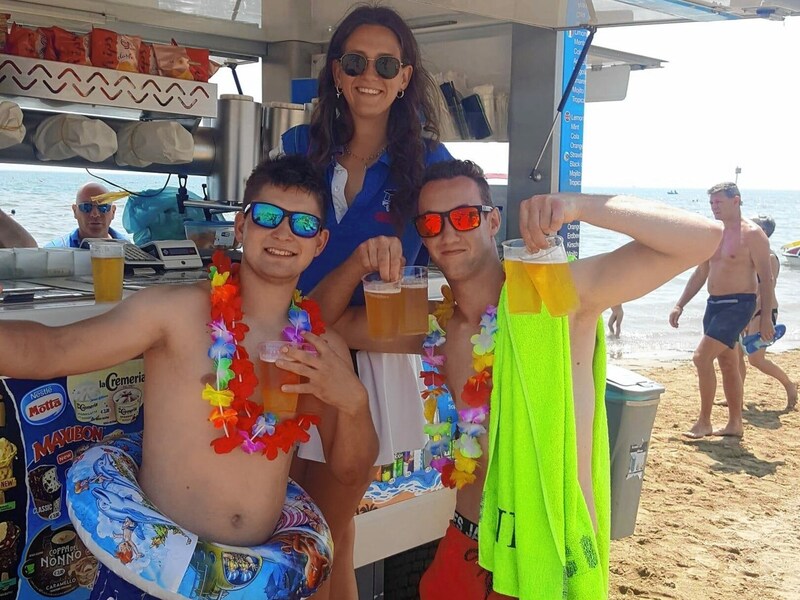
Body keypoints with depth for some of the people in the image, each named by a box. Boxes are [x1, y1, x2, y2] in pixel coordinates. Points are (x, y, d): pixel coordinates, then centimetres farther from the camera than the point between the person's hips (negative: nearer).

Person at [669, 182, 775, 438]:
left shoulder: (752, 234, -10)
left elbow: (766, 278, -12)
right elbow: (700, 274, 18)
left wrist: (766, 317, -18)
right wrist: (680, 305, 14)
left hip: (738, 304, -8)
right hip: (714, 303, 8)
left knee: (702, 357, -15)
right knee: (727, 364, 12)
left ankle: (704, 422, -5)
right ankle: (735, 424, 21)